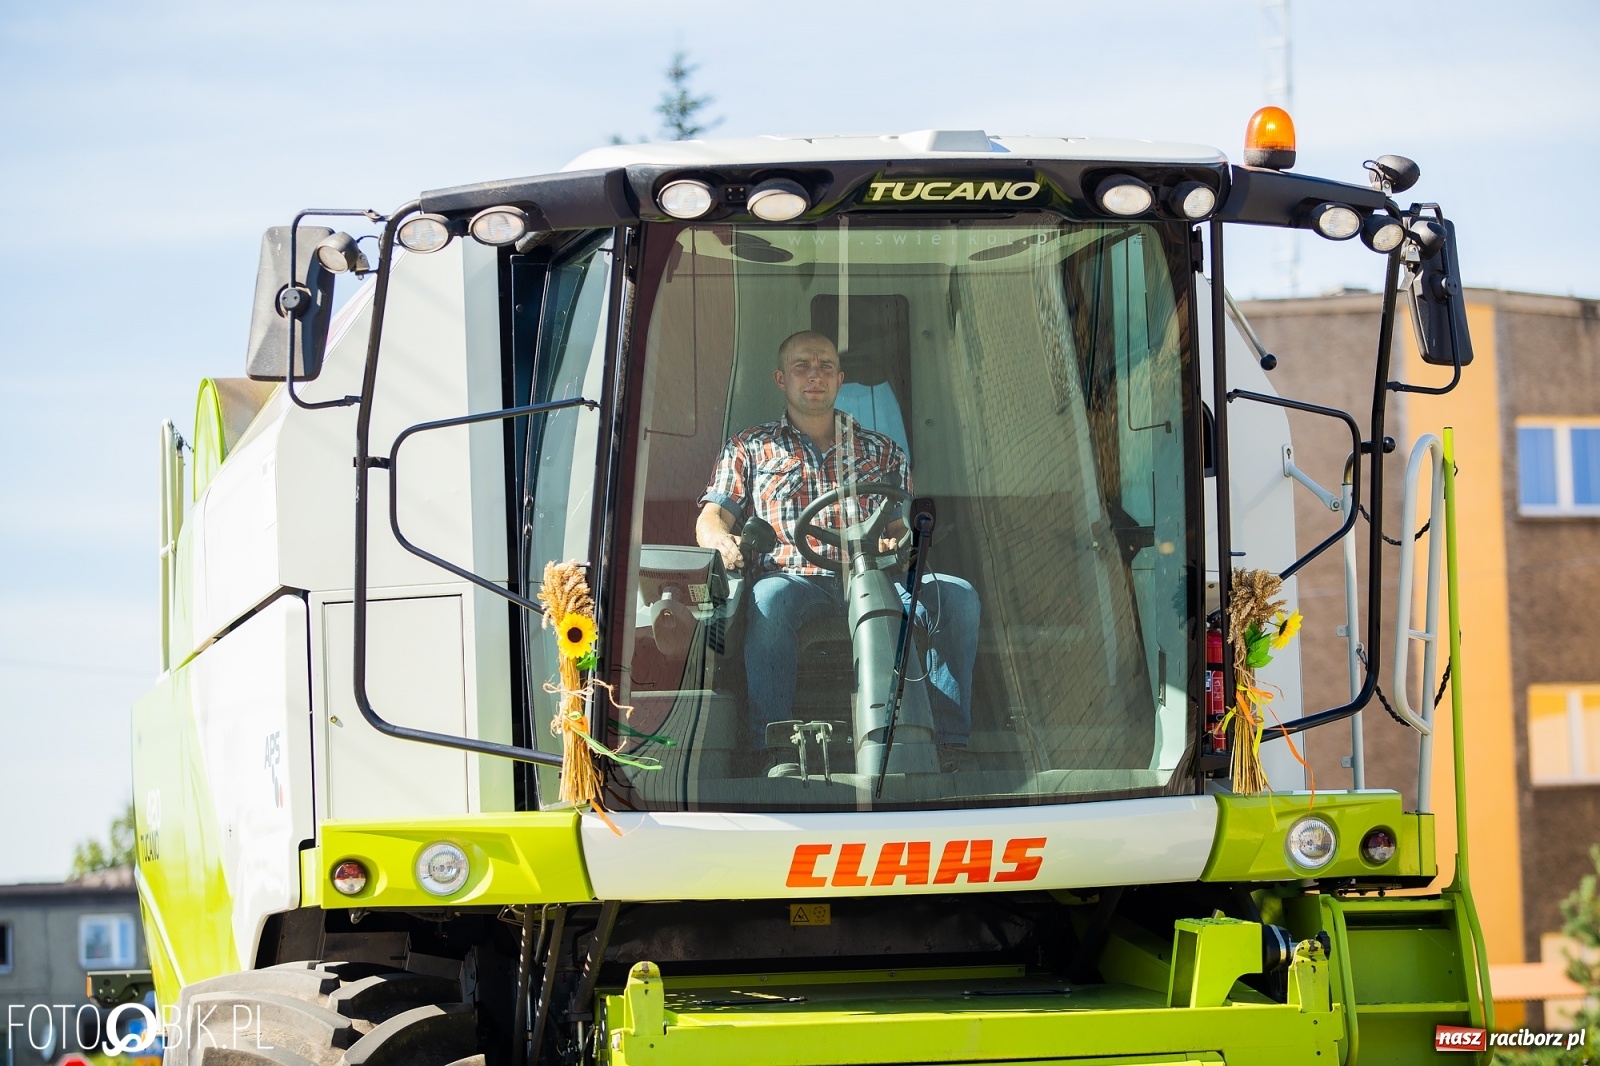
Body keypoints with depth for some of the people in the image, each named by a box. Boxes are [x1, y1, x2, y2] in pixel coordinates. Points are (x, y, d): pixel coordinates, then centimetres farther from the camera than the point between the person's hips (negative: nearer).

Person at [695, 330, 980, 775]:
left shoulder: (881, 451, 26)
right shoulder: (749, 449, 23)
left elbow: (906, 526, 19)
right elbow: (711, 518, 13)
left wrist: (899, 542, -7)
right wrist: (722, 540, -13)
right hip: (795, 577, -2)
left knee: (956, 594, -27)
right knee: (768, 598, -40)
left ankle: (948, 742, -30)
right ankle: (780, 751, -42)